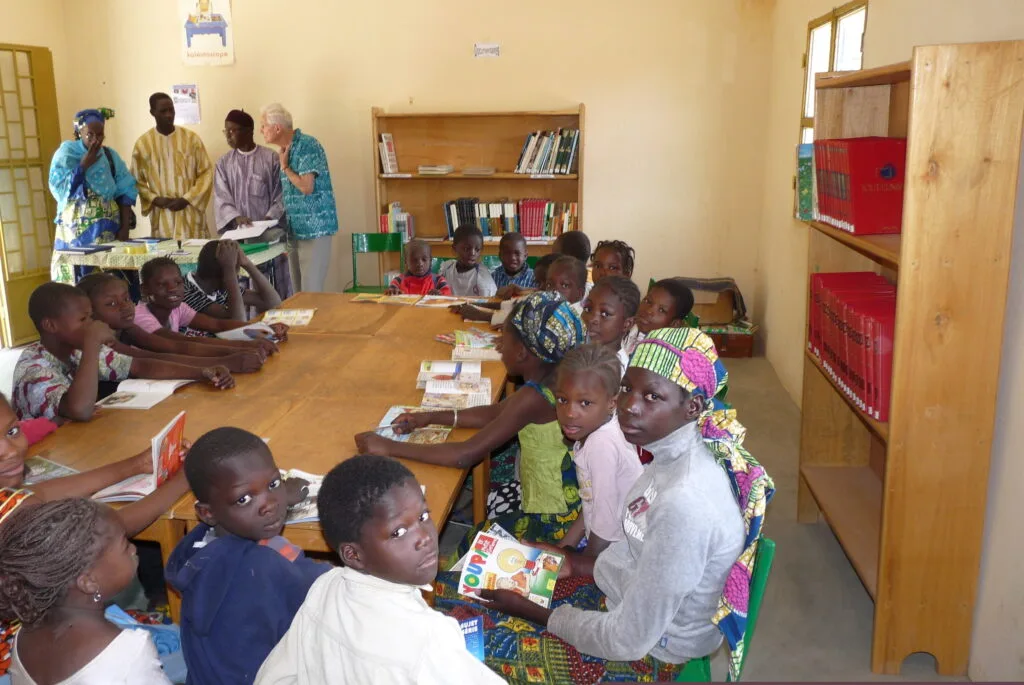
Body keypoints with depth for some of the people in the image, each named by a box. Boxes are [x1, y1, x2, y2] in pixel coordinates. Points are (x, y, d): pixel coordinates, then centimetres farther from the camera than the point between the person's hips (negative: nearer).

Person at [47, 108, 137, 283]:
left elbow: (125, 192, 3)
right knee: (76, 275, -5)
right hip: (76, 227, -2)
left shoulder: (110, 155, 7)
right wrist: (84, 165, -14)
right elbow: (59, 188, -12)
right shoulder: (66, 153, -1)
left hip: (107, 227, 3)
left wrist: (125, 227, -5)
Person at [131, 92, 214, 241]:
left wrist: (187, 199, -8)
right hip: (162, 216, 0)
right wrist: (155, 199, -7)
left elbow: (206, 173, 1)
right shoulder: (143, 143, 3)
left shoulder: (191, 138, 1)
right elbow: (137, 180, 9)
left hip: (191, 214, 0)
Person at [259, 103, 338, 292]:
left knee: (311, 293, -9)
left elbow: (306, 187, -20)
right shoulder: (286, 150, 14)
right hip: (294, 230, 8)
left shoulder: (308, 145, -12)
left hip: (314, 229, -8)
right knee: (298, 292, 10)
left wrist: (285, 167, -7)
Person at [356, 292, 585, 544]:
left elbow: (465, 455, -29)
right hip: (558, 499, 8)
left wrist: (389, 447, -21)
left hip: (551, 521, -8)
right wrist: (431, 417, 6)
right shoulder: (552, 379, -2)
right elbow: (498, 412, 12)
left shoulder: (533, 397, -28)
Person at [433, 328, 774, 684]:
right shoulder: (676, 453, -11)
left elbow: (629, 640, -27)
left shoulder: (684, 503, -37)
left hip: (648, 651, -7)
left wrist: (531, 612, -16)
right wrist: (579, 564, 1)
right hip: (633, 600, 8)